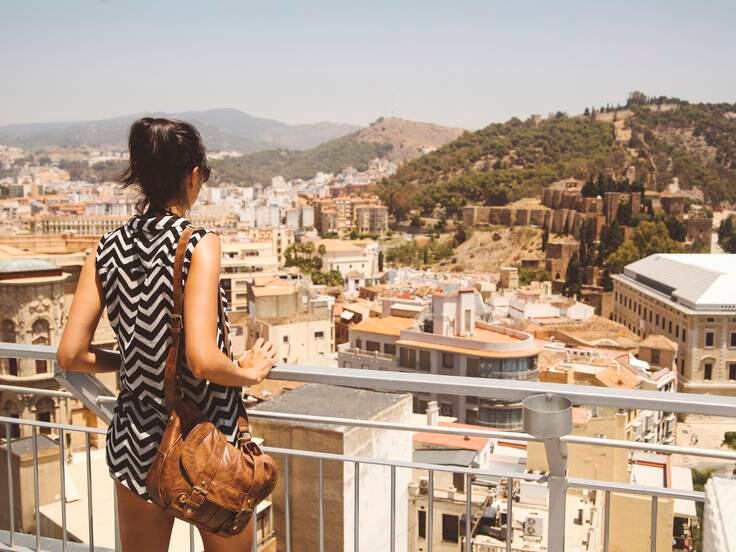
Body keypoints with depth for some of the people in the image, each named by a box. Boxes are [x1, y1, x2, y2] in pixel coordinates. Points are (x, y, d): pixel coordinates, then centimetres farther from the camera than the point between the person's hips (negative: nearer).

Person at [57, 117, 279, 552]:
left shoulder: (107, 250, -2)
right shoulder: (198, 243, -17)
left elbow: (71, 355, -2)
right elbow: (203, 360, -26)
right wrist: (251, 372, -7)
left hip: (135, 440, 5)